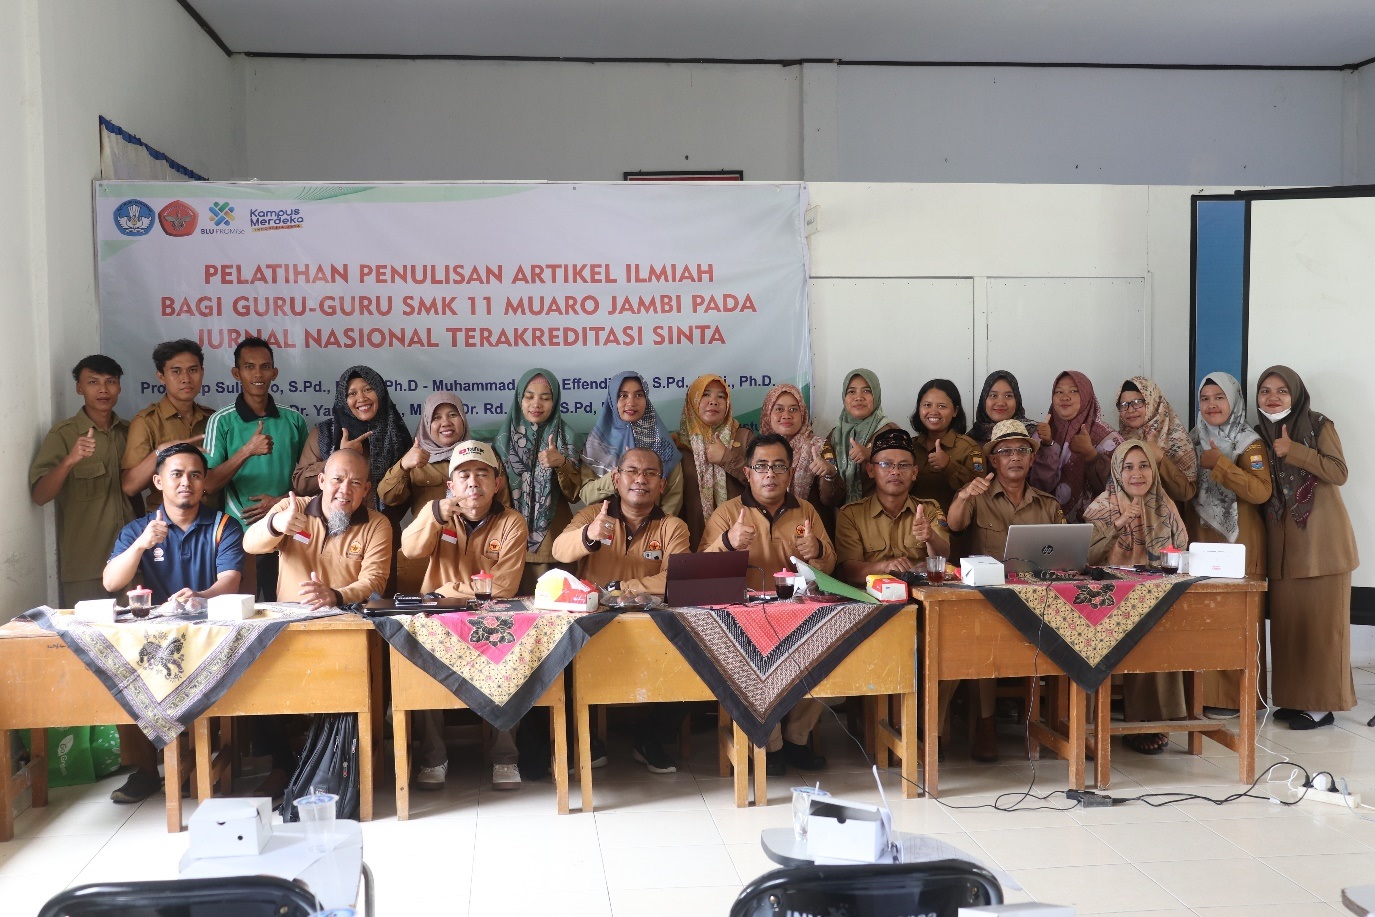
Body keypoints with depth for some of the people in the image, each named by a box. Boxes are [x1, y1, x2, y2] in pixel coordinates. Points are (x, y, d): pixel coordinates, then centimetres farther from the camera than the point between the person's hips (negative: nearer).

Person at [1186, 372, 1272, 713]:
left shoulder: (1249, 443, -5)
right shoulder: (1193, 441, 12)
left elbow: (1262, 491, -18)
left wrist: (1219, 464, -20)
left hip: (1238, 540, -5)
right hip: (1199, 538, 5)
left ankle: (1236, 695, 3)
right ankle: (1204, 692, 10)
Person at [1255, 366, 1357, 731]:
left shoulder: (1319, 426, -2)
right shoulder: (1260, 434, 13)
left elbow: (1339, 473, -12)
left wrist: (1292, 451, -16)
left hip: (1321, 539, -5)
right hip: (1283, 543, 5)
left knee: (1322, 620, -3)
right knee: (1288, 620, 4)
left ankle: (1323, 704, 2)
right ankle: (1295, 699, 12)